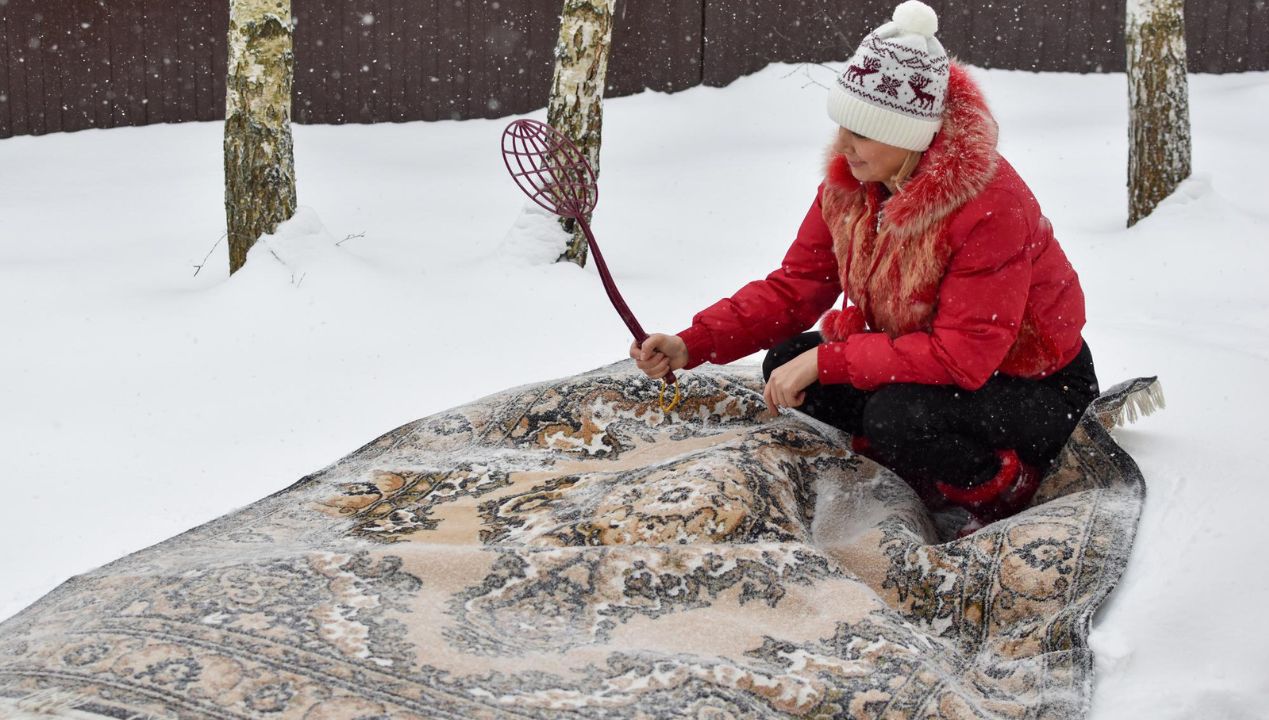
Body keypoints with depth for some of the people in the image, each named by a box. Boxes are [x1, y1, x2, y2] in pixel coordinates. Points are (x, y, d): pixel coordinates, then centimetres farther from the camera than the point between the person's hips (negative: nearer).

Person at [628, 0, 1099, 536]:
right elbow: (792, 288, -2)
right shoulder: (848, 183, -8)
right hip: (931, 363, 8)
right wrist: (692, 345, -16)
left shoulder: (991, 204, -31)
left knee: (897, 416, -34)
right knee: (787, 362, -5)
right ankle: (935, 462, 2)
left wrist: (826, 360, -34)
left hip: (1039, 390, -8)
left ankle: (1007, 483, -4)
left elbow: (963, 356, -34)